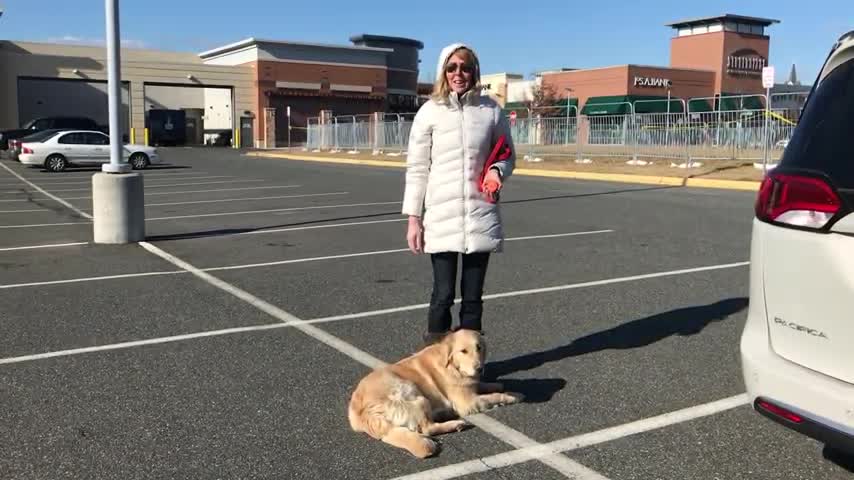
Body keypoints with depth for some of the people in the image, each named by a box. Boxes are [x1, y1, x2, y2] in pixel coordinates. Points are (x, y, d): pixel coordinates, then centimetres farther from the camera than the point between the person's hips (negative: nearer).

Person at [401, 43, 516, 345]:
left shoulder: (491, 110, 3)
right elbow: (417, 168, 0)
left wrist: (497, 172, -11)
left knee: (473, 296, 9)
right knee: (443, 295, 1)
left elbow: (508, 156, 13)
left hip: (481, 215, 2)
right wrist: (413, 218, -3)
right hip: (441, 216, -2)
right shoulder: (430, 112, -1)